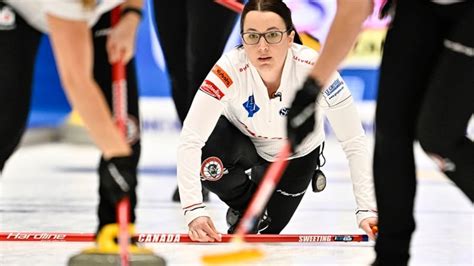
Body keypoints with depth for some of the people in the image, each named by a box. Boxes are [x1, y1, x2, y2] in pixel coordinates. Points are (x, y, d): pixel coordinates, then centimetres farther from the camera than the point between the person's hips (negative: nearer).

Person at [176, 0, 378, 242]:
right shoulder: (230, 70, -36)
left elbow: (354, 143, -30)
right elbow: (189, 141, -37)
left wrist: (366, 211, -38)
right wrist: (194, 210, -48)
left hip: (296, 156, 1)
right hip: (241, 139, -1)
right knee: (206, 162, -32)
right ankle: (247, 205, 2)